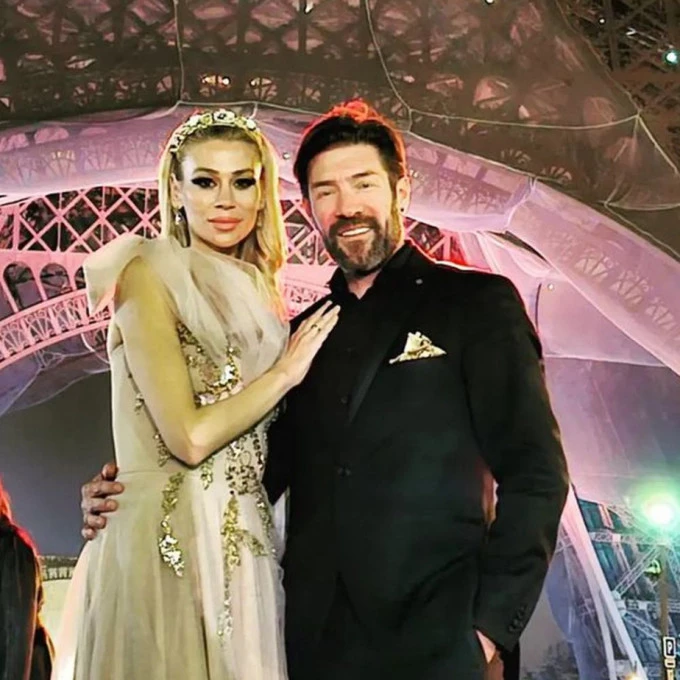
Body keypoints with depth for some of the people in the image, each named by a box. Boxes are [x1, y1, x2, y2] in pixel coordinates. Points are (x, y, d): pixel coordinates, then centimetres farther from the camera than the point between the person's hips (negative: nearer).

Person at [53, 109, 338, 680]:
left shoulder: (253, 295, 12)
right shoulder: (149, 273, -8)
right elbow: (189, 437, -17)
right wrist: (286, 370, -8)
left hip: (244, 546, 7)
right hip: (169, 545, -6)